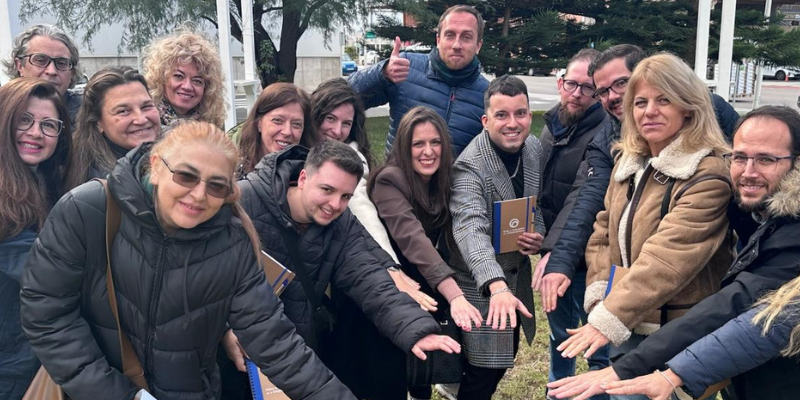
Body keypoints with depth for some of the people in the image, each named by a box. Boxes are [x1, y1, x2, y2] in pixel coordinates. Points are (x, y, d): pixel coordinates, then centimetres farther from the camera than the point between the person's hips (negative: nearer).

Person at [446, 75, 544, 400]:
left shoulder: (534, 148, -4)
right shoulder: (470, 166, -26)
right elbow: (470, 230, -40)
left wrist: (540, 235, -13)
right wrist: (496, 285, -55)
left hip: (518, 274, 7)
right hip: (480, 282, -7)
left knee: (507, 354, 21)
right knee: (486, 369, -2)